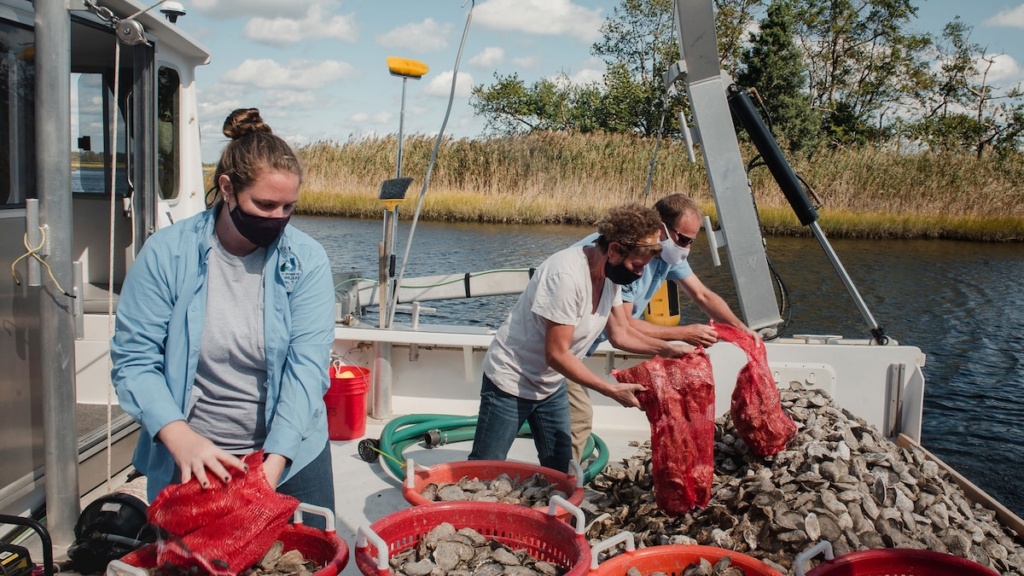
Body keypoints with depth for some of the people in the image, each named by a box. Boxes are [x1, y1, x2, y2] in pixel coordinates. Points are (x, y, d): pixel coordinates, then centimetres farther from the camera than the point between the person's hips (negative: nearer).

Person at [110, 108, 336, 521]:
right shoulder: (166, 254, -9)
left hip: (291, 456, 1)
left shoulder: (306, 260, -8)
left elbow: (308, 366, -14)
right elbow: (134, 361, -10)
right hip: (189, 463, 0)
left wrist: (275, 463, -25)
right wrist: (181, 438, -25)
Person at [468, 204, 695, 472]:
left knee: (561, 470, 13)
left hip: (552, 384, 8)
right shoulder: (567, 275, -31)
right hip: (512, 382, -8)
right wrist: (612, 390, -26)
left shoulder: (611, 272, -5)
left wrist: (666, 348, -7)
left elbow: (621, 333, 6)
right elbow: (557, 354, -28)